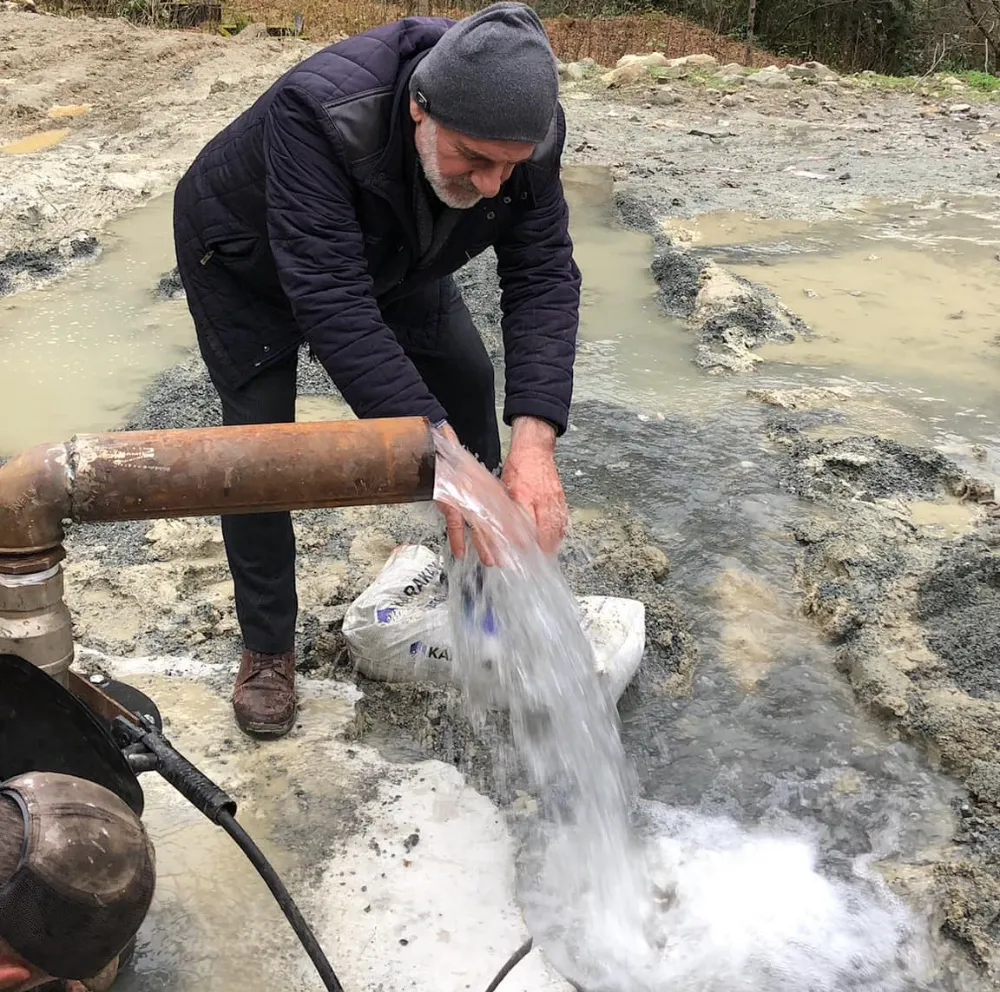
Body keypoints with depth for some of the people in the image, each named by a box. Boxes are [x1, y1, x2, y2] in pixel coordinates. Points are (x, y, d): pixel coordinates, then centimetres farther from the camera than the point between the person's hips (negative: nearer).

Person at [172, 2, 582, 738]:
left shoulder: (523, 128, -29)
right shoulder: (319, 112, -45)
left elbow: (544, 277, -30)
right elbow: (330, 298, -49)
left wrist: (535, 439, -44)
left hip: (392, 256, 5)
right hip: (248, 261, -4)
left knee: (467, 379, 1)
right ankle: (267, 648, 10)